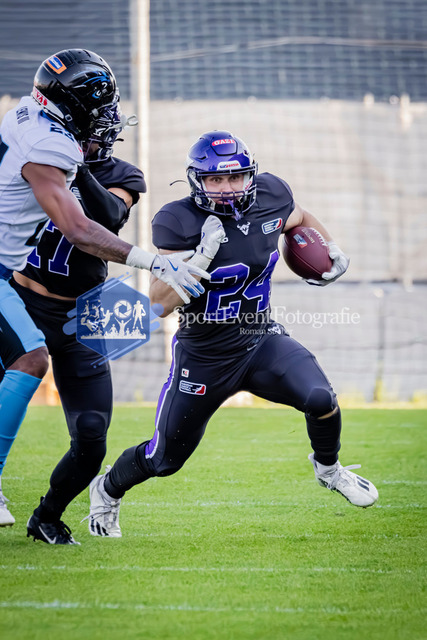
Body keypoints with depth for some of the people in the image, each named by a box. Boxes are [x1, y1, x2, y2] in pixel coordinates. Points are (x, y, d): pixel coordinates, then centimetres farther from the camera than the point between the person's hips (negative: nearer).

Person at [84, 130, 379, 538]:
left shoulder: (268, 198, -6)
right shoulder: (179, 223, -20)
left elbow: (302, 220, 21)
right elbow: (159, 304, -25)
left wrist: (334, 253, 13)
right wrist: (202, 256, -32)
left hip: (262, 340, 3)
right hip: (204, 356, -3)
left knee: (321, 399, -23)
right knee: (164, 459, 9)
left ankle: (328, 468, 9)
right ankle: (108, 490, 41)